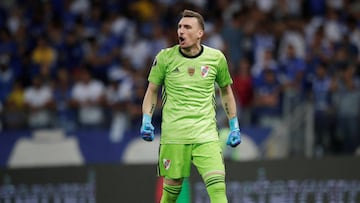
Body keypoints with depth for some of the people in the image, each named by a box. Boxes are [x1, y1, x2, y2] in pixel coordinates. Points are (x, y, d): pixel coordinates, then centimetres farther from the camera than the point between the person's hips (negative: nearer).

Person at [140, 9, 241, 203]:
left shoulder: (216, 58, 4)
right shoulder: (165, 57, 1)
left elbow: (226, 91, 18)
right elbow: (152, 91, 11)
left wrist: (234, 127, 15)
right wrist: (146, 120, -3)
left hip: (206, 134, 0)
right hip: (173, 134, 0)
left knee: (217, 185, -15)